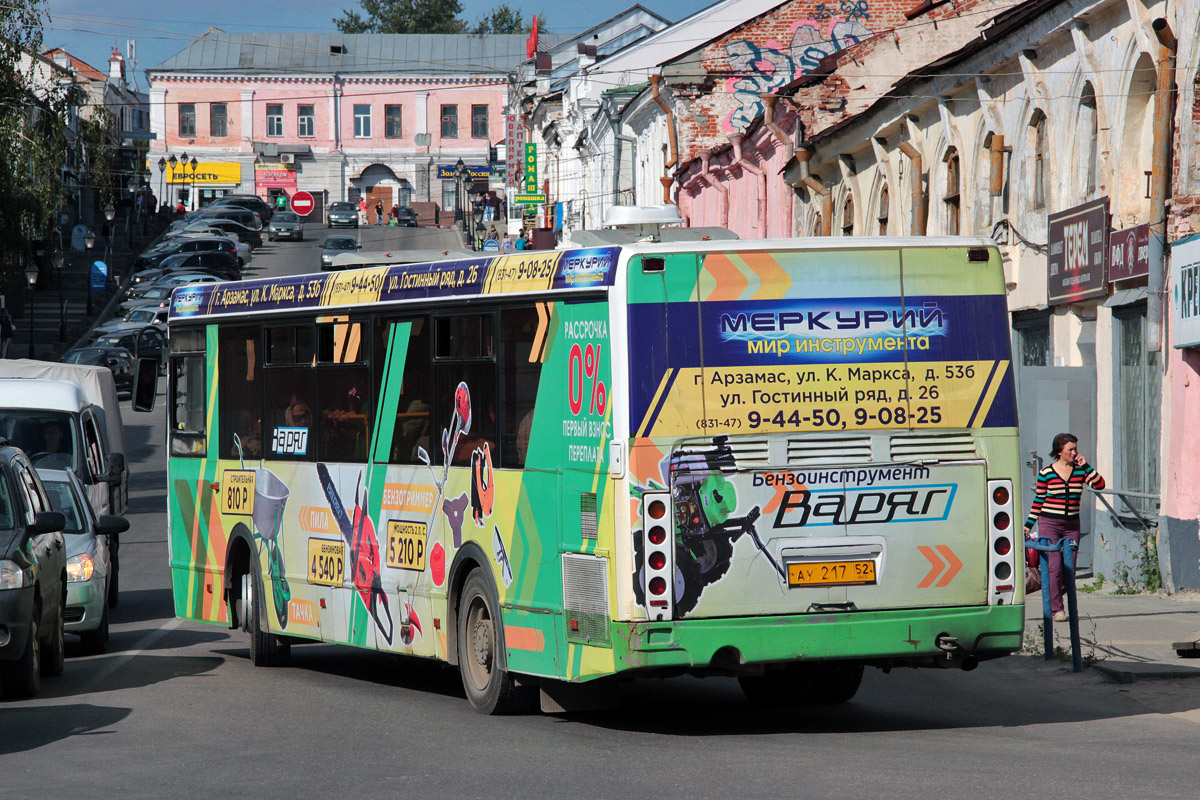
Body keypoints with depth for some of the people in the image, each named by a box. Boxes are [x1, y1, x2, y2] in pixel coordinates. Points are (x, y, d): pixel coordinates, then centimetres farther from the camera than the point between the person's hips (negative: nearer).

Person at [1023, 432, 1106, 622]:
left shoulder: (1080, 471, 5)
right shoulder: (1046, 473, -1)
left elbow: (1099, 484, -7)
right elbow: (1038, 500, 5)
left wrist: (1085, 465, -10)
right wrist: (1028, 525, 4)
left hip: (1072, 526, 3)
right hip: (1049, 524, -3)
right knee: (1054, 567, -10)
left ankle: (1052, 599, 22)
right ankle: (1056, 609, -5)